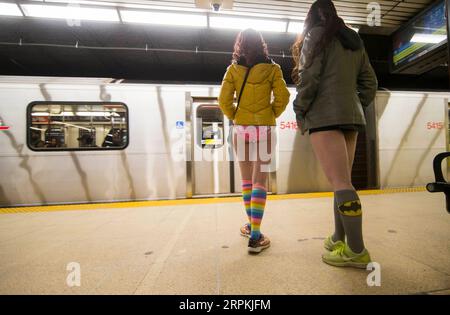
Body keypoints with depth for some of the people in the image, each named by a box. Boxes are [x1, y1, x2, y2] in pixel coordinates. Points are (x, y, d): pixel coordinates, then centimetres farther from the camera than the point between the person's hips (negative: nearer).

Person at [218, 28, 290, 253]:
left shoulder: (233, 69, 3)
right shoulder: (271, 69, 2)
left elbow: (224, 100, -3)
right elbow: (282, 97, -5)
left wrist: (234, 117, 11)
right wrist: (272, 115, 10)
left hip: (241, 128, 2)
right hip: (264, 128, -1)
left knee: (246, 180, 13)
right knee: (260, 180, -2)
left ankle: (251, 224, 26)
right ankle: (255, 235, -5)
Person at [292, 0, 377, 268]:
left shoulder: (316, 34, 6)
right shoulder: (354, 40, 25)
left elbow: (309, 78, -8)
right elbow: (369, 83, 19)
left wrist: (300, 111, -1)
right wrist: (357, 106, 22)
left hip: (326, 115, -7)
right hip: (351, 115, 7)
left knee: (340, 182, -11)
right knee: (343, 180, 8)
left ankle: (357, 251, -8)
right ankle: (339, 239, 16)